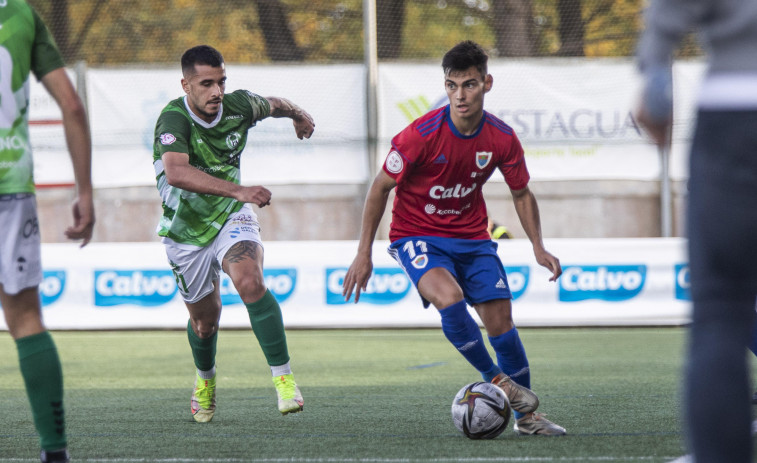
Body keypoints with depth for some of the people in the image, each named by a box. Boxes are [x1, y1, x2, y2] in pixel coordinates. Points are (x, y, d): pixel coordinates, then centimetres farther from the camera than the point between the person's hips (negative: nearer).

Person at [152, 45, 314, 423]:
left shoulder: (238, 106, -12)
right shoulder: (174, 119, -27)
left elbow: (272, 104, 14)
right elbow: (176, 172, -46)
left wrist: (298, 115, 35)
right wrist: (238, 190, -54)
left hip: (231, 218, 1)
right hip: (187, 230, -1)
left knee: (249, 281, -28)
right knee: (204, 319, 13)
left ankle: (284, 377, -25)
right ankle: (205, 378, 47)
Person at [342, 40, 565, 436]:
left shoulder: (501, 138, -10)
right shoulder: (422, 135, -21)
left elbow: (521, 194, 7)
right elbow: (381, 186, -10)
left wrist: (538, 247, -5)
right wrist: (364, 253, -10)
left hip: (471, 236, 4)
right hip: (417, 236, -4)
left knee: (500, 318, -3)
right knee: (450, 297, -31)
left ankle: (526, 416, 13)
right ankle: (494, 378, -10)